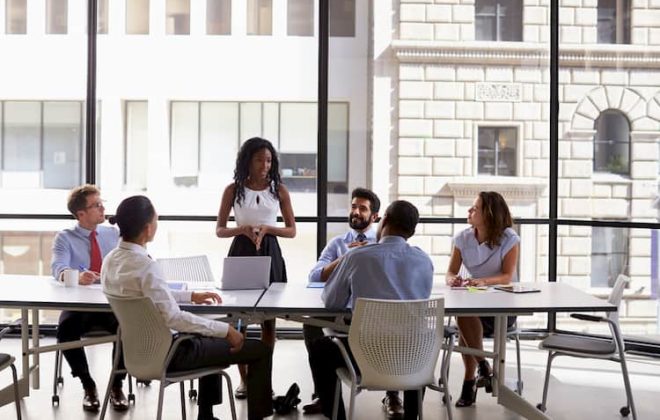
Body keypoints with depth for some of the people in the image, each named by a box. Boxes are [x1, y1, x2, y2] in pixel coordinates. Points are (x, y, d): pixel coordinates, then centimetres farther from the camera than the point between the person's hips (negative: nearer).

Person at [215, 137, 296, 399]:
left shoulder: (279, 189, 2)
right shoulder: (233, 190, 2)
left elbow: (291, 231, 3)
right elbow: (219, 230, 4)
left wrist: (266, 228, -15)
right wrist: (242, 229, -16)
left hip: (269, 254, 1)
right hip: (241, 253, 0)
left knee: (269, 318, 3)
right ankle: (244, 378, 11)